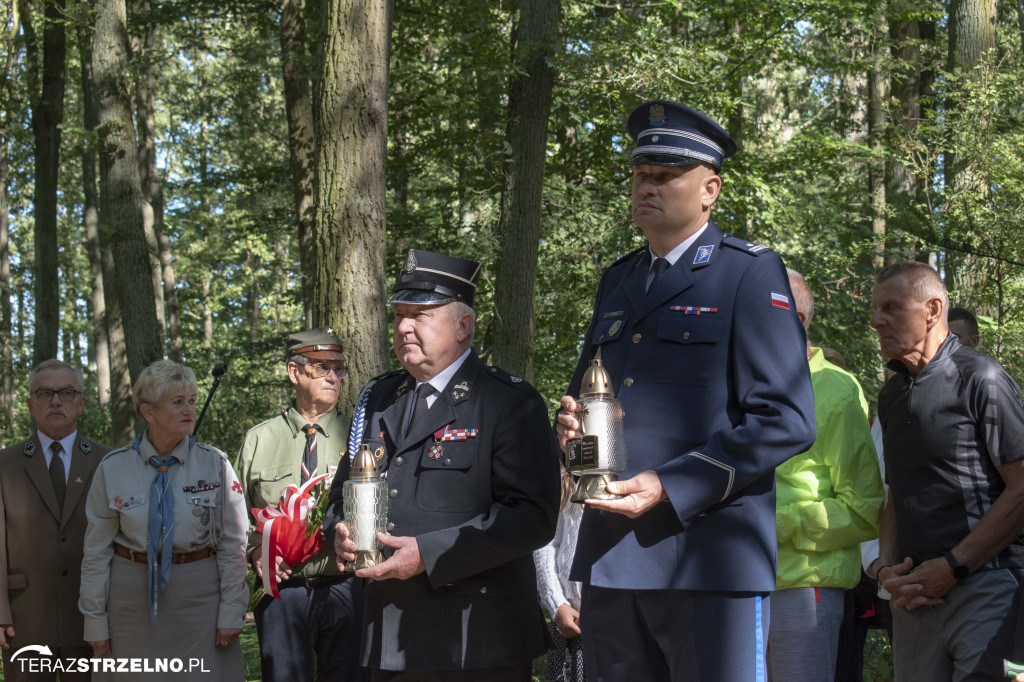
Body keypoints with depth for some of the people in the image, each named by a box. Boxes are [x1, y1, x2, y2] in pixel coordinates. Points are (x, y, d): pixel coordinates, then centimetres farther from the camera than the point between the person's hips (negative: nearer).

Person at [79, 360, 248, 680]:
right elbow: (97, 549, 3)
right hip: (133, 599, 1)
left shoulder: (216, 464, -1)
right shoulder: (113, 469, -1)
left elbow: (233, 544, 0)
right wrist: (95, 620, 2)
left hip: (199, 598, 0)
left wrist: (231, 612, -4)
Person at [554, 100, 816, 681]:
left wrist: (670, 488, -17)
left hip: (711, 562, -6)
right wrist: (573, 423, 4)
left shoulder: (751, 273, -2)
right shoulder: (617, 282, 19)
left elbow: (786, 421, -10)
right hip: (611, 559, 6)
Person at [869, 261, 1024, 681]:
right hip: (914, 592, 7)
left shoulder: (979, 379, -6)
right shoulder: (892, 394, 18)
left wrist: (952, 567, -12)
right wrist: (888, 568, 4)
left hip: (984, 584, -7)